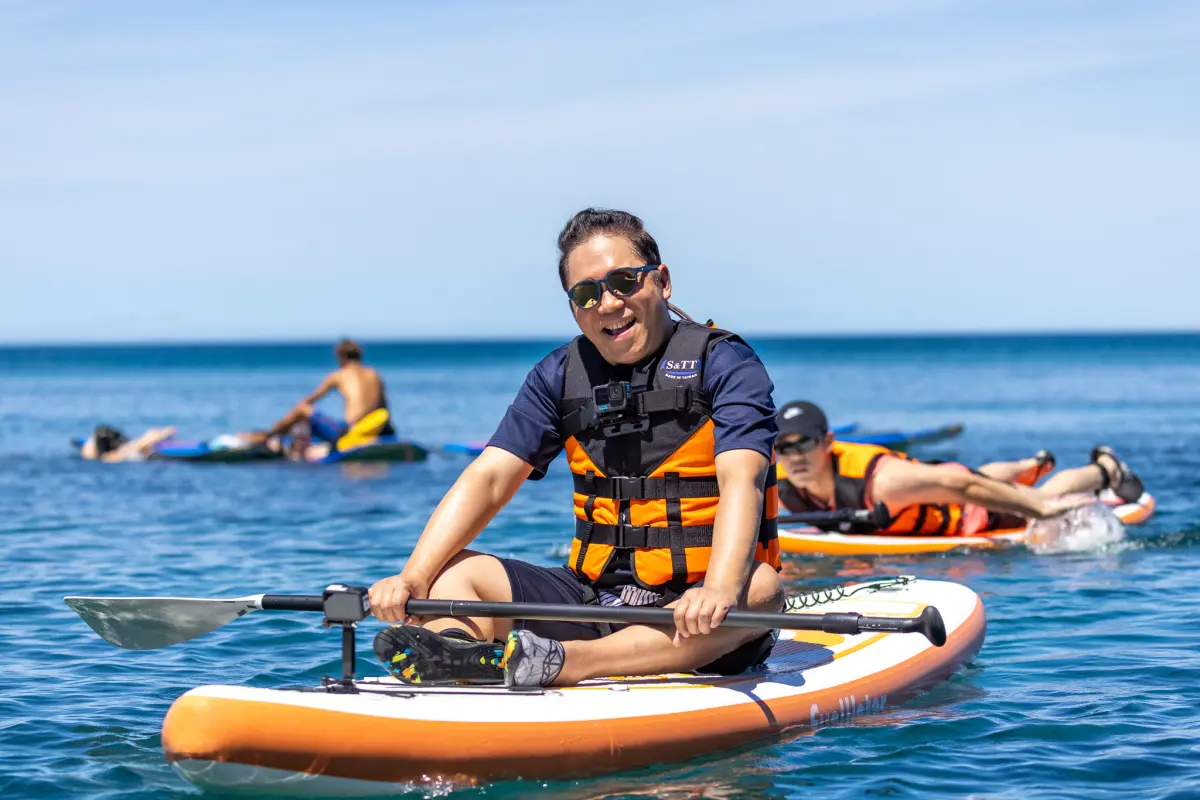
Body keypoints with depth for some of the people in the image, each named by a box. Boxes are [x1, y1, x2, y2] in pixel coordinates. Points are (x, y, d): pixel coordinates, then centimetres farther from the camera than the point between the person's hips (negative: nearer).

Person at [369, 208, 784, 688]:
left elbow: (740, 480, -21)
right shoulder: (561, 374, 9)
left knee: (759, 589, -35)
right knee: (449, 571, -9)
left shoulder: (724, 364, -5)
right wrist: (412, 578, -16)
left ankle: (558, 664, -49)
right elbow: (488, 478, 0)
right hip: (592, 597, 4)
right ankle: (458, 650, -45)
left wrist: (719, 590, -41)